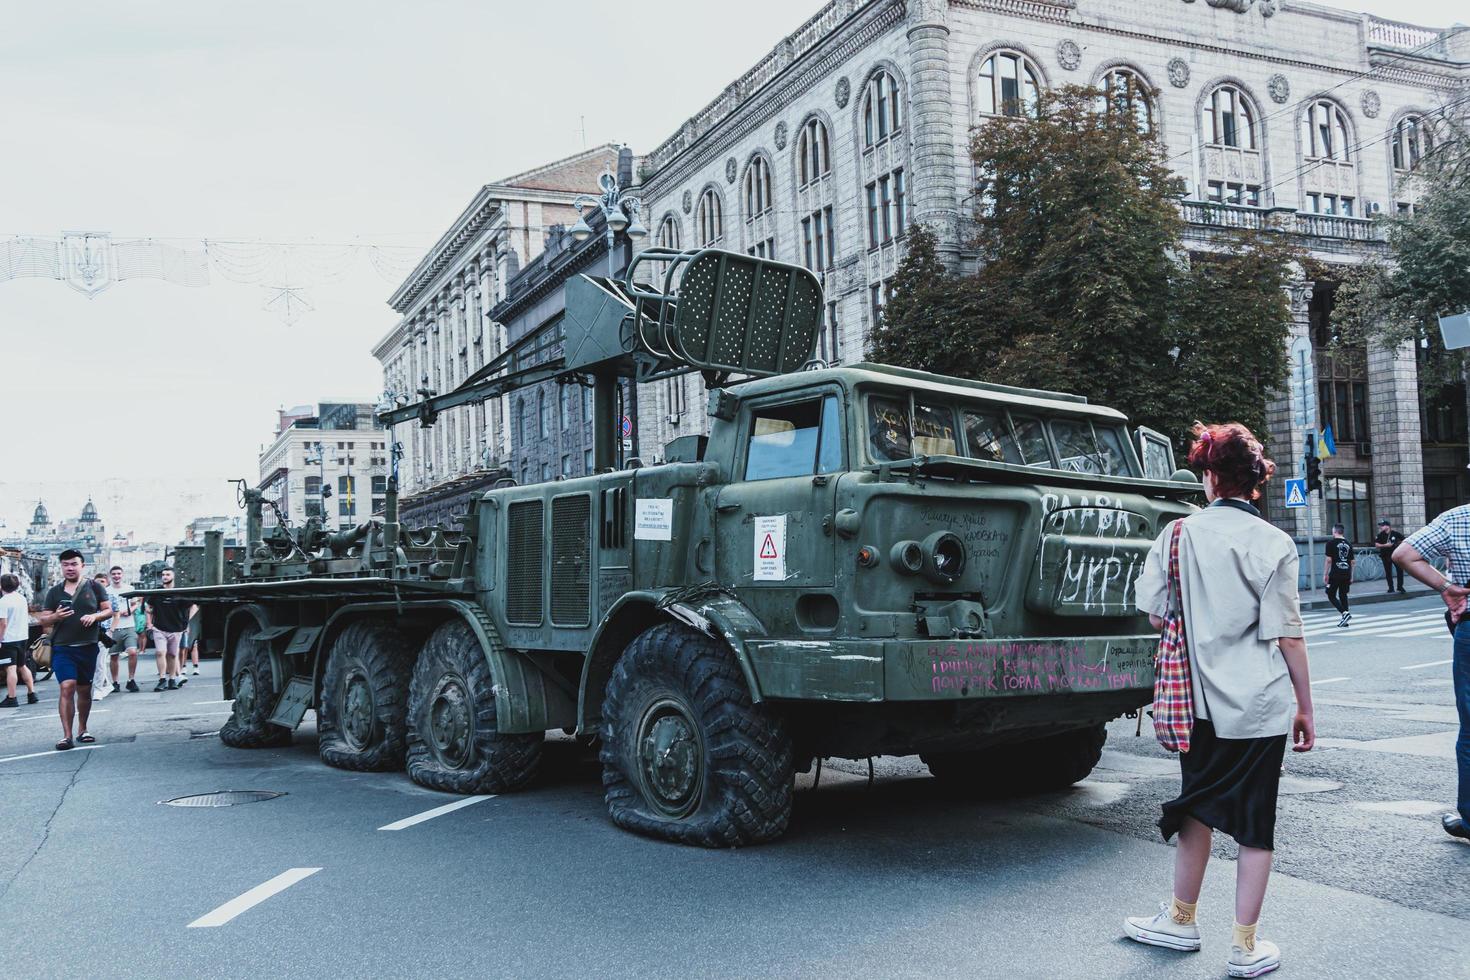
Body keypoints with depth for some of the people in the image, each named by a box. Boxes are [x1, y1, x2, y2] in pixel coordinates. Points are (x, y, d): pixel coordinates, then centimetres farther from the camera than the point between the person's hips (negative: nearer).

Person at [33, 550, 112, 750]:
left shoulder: (93, 587, 6)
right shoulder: (55, 591, 8)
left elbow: (109, 610, 6)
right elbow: (42, 620, 9)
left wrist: (95, 616, -15)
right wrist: (56, 616, -13)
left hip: (88, 647, 1)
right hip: (62, 648, -1)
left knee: (84, 690, 11)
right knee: (67, 688, -15)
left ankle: (82, 730, 27)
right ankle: (67, 736, -14)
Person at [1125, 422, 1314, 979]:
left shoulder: (1178, 534, -2)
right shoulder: (1274, 545, -8)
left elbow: (1155, 617, 2)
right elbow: (1288, 637, -8)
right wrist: (1305, 708, 2)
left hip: (1200, 702, 2)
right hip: (1262, 704, -2)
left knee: (1200, 808, 18)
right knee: (1255, 822, 8)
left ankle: (1182, 920, 31)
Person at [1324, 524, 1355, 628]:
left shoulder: (1331, 542, -5)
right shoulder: (1348, 543, 11)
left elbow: (1329, 560, -10)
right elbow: (1353, 561, 12)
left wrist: (1325, 574, -4)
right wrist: (1351, 576, 19)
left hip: (1335, 574, -6)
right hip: (1346, 574, 6)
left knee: (1331, 595, 3)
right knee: (1343, 595, 14)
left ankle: (1345, 613, -16)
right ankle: (1345, 619, 14)